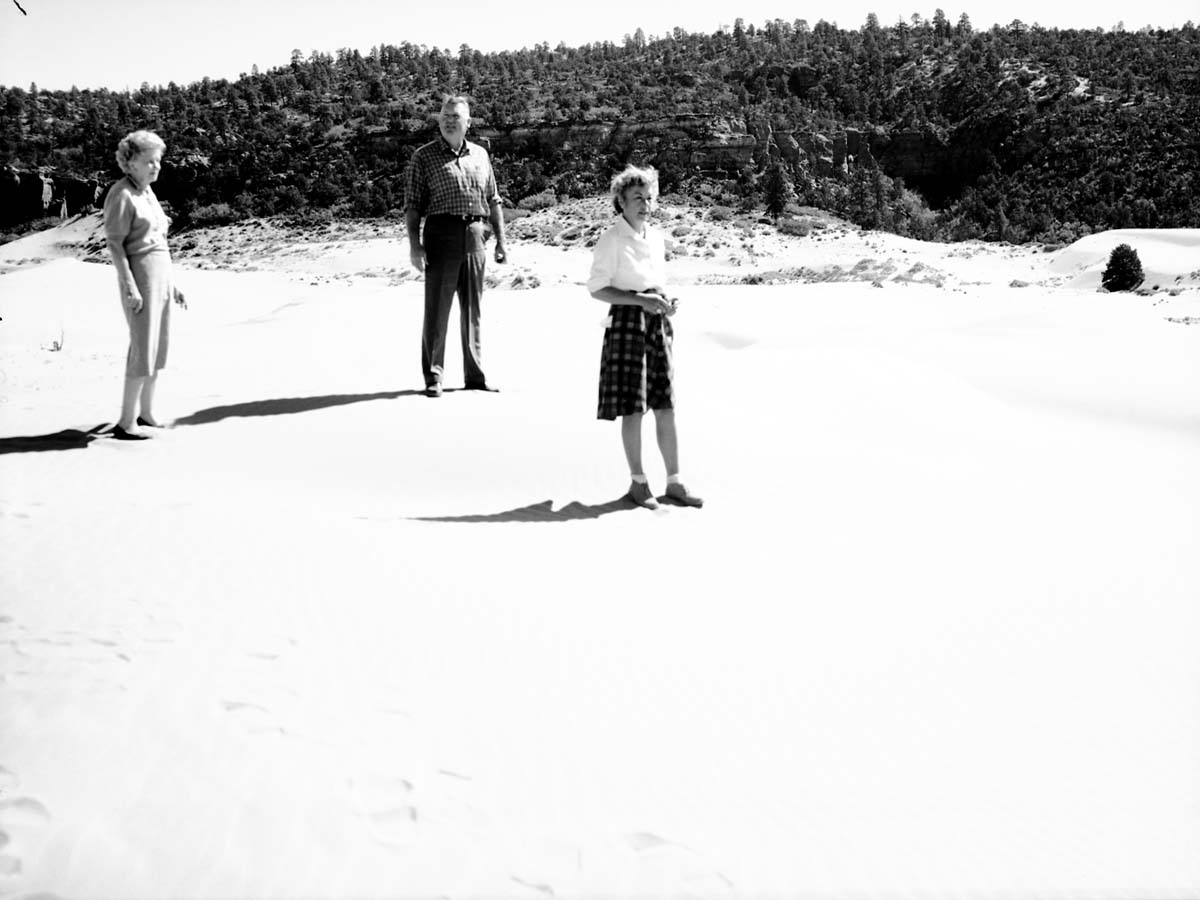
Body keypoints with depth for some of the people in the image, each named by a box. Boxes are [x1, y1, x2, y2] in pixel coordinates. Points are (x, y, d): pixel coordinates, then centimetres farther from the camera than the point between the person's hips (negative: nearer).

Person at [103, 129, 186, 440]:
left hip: (161, 274, 9)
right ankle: (126, 423, -6)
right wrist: (129, 286, -21)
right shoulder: (122, 194, -11)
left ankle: (146, 413, 17)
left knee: (159, 347, 9)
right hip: (139, 274, -9)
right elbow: (114, 243, -15)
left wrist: (172, 283, 18)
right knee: (143, 348, -10)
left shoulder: (148, 192, 15)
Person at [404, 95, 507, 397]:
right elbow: (412, 204, -2)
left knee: (472, 311, 10)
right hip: (441, 234, -4)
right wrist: (414, 245, -11)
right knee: (437, 310, -1)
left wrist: (501, 239, 12)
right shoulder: (424, 156, 1)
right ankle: (433, 376, 6)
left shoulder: (480, 155, 13)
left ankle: (475, 374, 18)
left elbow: (493, 201, 18)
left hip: (474, 236, 4)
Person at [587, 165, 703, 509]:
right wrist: (641, 299, -18)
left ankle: (674, 482, 12)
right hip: (627, 323, -6)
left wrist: (668, 303, 1)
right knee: (633, 408, -1)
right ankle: (638, 481, 12)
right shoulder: (611, 239, -8)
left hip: (658, 323, 6)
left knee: (666, 406, 6)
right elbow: (597, 289, -11)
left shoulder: (656, 238, 12)